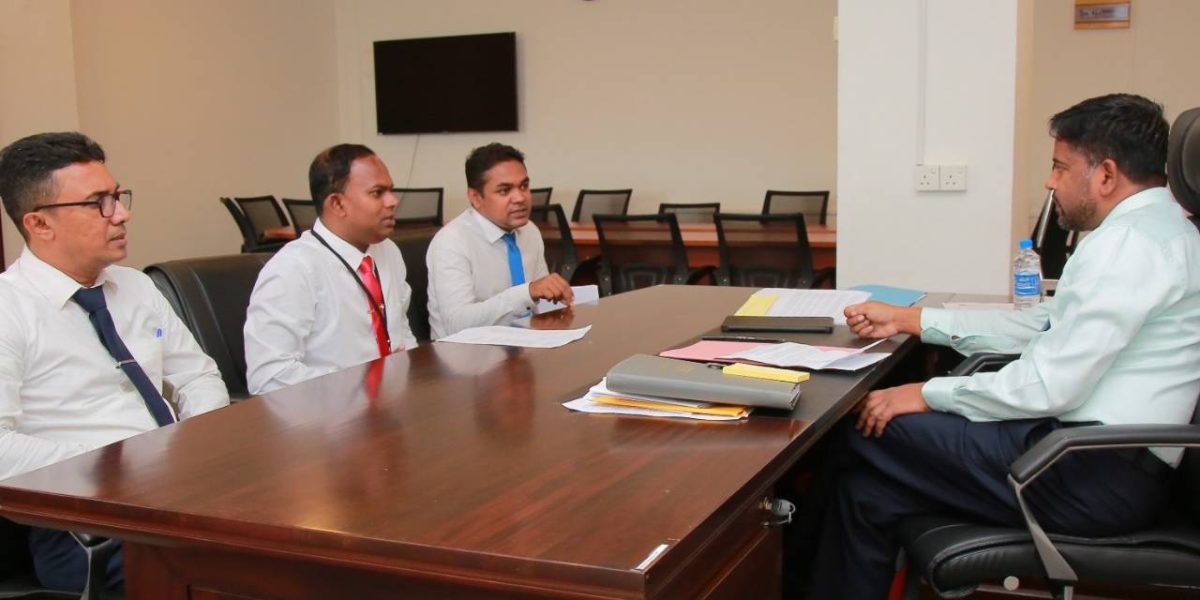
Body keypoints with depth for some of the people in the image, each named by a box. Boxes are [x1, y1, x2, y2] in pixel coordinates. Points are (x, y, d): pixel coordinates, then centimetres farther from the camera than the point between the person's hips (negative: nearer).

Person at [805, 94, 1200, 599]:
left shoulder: (1131, 242, -17)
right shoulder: (1149, 229, 15)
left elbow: (1049, 386, -22)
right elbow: (1041, 326, 17)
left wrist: (927, 395, -10)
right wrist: (908, 320, 16)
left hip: (1098, 475, -9)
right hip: (1101, 457, 9)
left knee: (868, 439, -6)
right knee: (871, 484, 6)